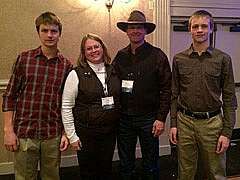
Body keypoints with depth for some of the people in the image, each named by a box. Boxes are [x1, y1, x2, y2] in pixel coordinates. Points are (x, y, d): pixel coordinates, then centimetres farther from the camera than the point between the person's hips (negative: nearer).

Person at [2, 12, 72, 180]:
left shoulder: (66, 65, 2)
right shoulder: (24, 58, -1)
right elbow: (10, 95, 1)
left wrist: (66, 133, 3)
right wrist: (8, 130, -4)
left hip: (53, 136, 1)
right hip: (24, 134, -1)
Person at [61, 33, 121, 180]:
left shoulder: (113, 72, 4)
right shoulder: (76, 74, -8)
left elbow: (120, 100, 11)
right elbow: (66, 107, -7)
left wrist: (120, 127, 4)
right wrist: (72, 136, -9)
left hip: (110, 133, 4)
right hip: (86, 134, -3)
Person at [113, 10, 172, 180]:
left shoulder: (157, 55, -6)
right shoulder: (120, 56, 5)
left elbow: (166, 88, -7)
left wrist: (161, 118, -11)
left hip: (148, 118, -3)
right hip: (124, 117, 3)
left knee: (151, 165, 11)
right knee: (125, 165, 16)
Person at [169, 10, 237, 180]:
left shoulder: (223, 59, -2)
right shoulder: (179, 59, 3)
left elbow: (229, 98, -1)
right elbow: (175, 94, 8)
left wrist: (227, 132, -6)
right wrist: (173, 124, 3)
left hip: (212, 122, -1)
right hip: (185, 122, 1)